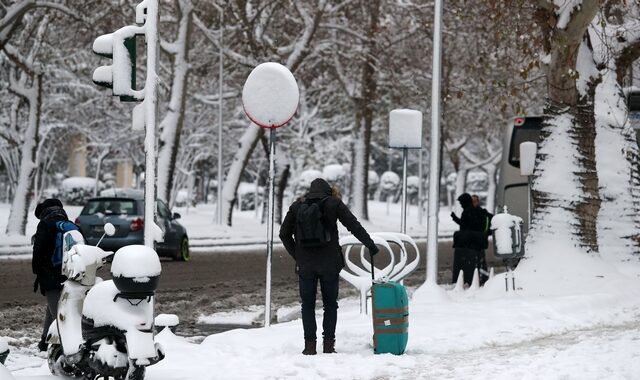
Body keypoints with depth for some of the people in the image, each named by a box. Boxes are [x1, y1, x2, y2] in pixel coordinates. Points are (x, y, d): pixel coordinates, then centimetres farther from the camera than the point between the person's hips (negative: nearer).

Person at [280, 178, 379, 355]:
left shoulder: (297, 206, 7)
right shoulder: (333, 203, 1)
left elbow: (284, 234, 7)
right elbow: (354, 226, -2)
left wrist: (296, 255, 12)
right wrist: (370, 245, 6)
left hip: (305, 264, 1)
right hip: (329, 263, -1)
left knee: (308, 305, 8)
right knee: (330, 304, 9)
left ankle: (310, 345, 2)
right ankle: (328, 344, 3)